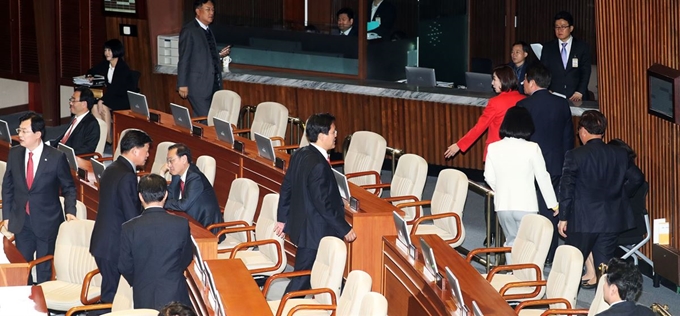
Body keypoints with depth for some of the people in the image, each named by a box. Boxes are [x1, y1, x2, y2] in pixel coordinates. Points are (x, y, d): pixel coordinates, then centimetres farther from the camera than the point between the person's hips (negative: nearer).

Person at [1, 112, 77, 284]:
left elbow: (69, 187, 0)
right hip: (21, 222, 4)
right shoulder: (14, 154, -1)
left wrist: (70, 211, -13)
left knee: (44, 270, 5)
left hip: (47, 222, -3)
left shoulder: (56, 157, -12)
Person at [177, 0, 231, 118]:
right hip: (198, 85, -8)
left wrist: (219, 55, 8)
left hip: (213, 84, 8)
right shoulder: (189, 31, -8)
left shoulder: (208, 31, 16)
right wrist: (183, 85, -14)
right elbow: (184, 59, -10)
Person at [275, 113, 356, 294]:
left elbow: (286, 187, 11)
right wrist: (345, 229, -17)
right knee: (302, 279, 2)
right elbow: (323, 204, -25)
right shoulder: (318, 165, -27)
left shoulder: (299, 155, 2)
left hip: (299, 225, 10)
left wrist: (283, 218, 21)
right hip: (313, 231, -10)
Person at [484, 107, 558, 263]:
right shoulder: (532, 148, -10)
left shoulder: (493, 148, -1)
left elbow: (489, 177, 6)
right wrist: (553, 203, 8)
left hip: (502, 204, 3)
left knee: (511, 240, 18)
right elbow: (542, 178, -4)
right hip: (526, 205, -3)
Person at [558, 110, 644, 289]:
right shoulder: (620, 154, 3)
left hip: (583, 220, -4)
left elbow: (566, 187, -11)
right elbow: (637, 178, 7)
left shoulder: (575, 155, -10)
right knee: (605, 265, 8)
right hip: (611, 220, 4)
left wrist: (563, 217, -5)